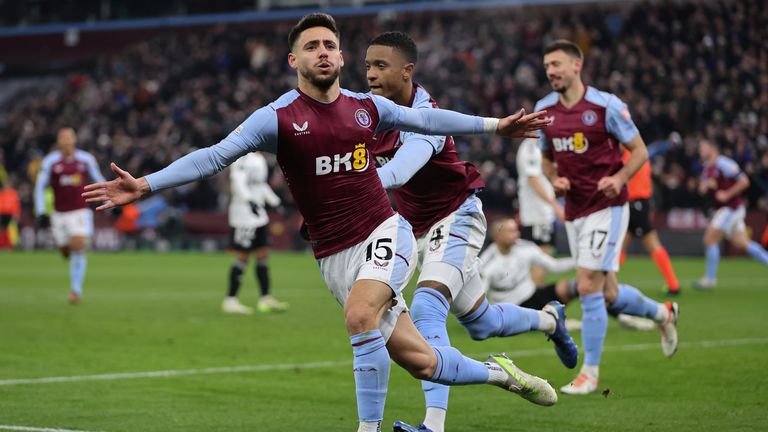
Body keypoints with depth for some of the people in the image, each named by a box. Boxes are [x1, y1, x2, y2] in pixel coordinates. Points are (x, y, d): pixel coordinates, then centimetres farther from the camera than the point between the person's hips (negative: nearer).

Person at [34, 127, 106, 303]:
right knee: (66, 252, 6)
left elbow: (99, 180, 12)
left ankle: (76, 290, -13)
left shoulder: (86, 159, 0)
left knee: (78, 247, -17)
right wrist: (41, 213, -3)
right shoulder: (50, 161, -1)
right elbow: (40, 186, 3)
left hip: (80, 211, -1)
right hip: (59, 214, 1)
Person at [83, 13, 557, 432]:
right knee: (417, 359, 0)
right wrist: (145, 185, -23)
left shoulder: (367, 107, 3)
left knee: (359, 317, -29)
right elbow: (215, 156, -13)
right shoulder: (277, 118, -7)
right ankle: (498, 373, 27)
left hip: (385, 233, 1)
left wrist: (496, 125, 25)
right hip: (335, 255, -1)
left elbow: (426, 119, 19)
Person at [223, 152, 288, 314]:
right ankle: (230, 300, 2)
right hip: (244, 213, -10)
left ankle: (266, 299, 12)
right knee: (243, 256, -6)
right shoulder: (243, 157, -13)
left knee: (263, 255, 8)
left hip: (258, 214, 10)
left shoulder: (259, 159, 16)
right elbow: (238, 182, -24)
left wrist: (275, 202, 23)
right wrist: (250, 201, -34)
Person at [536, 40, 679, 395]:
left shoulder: (606, 105, -10)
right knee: (608, 296, 11)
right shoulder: (544, 109, 7)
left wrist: (619, 178, -22)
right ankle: (662, 313, 41)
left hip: (606, 206, -6)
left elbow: (639, 150, -5)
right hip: (573, 211, 6)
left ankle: (590, 373, -2)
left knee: (588, 287, -13)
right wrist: (554, 180, -1)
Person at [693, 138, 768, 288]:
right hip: (722, 209, 9)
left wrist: (727, 194, -18)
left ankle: (710, 279, -3)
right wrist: (704, 186, 0)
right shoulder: (707, 169, 13)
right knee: (742, 243, 8)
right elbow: (702, 189, 23)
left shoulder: (723, 164, -14)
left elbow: (744, 181, -17)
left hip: (731, 207, -9)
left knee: (710, 240, -10)